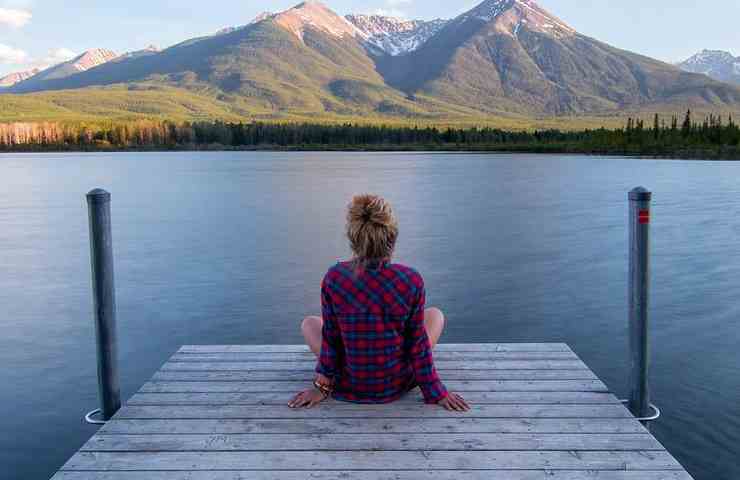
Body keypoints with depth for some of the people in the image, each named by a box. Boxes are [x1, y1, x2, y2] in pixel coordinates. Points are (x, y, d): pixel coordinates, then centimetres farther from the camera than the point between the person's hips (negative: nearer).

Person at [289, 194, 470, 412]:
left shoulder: (334, 278, -19)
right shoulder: (411, 281, -20)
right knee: (435, 314, 22)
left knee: (309, 323, 27)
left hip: (349, 387, 0)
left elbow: (331, 338, -8)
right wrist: (436, 392, 2)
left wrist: (322, 386, 6)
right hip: (397, 385, 0)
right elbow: (417, 342, -11)